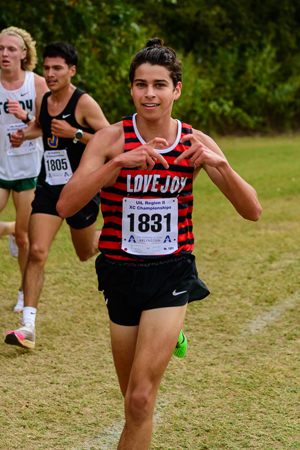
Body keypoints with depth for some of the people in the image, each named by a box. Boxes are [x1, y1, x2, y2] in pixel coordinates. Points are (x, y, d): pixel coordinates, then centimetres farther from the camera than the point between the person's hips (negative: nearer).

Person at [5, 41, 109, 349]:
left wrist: (74, 133, -24)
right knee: (37, 252, -11)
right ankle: (28, 327, -12)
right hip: (48, 187, 4)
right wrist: (23, 134, 7)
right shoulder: (42, 101, 5)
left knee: (86, 253, 15)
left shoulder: (84, 103, -13)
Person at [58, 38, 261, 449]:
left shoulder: (195, 143, -2)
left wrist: (220, 164, -22)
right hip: (120, 273, 1)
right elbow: (65, 206, -21)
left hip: (172, 273, 0)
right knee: (135, 399, 11)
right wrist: (119, 162, -31)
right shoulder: (110, 139, -8)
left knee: (141, 399, -11)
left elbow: (252, 211, -4)